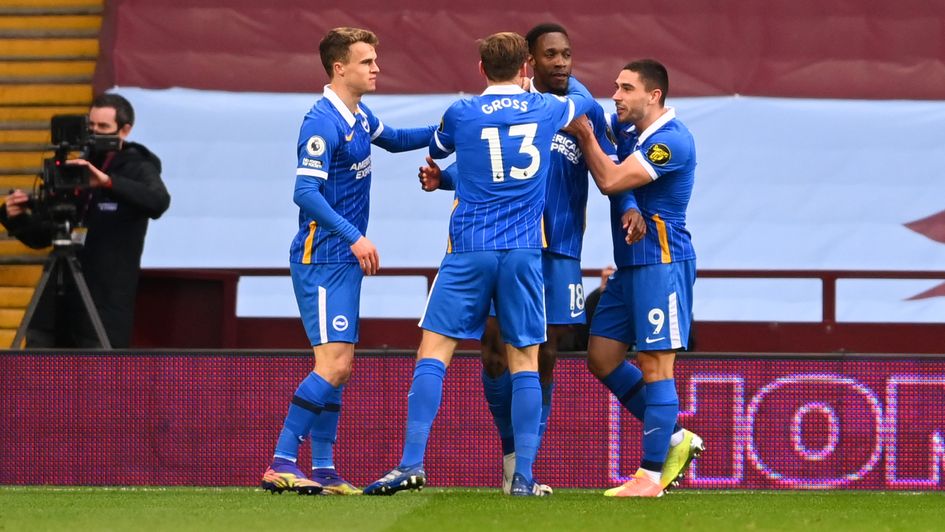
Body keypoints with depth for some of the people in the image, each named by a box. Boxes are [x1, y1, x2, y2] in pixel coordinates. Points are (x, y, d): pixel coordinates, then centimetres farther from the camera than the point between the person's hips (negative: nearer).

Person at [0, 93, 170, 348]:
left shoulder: (138, 169, 1)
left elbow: (159, 202, -22)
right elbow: (41, 236, 15)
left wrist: (108, 182, -31)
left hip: (104, 308, -5)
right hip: (56, 301, 5)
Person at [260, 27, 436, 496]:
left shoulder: (360, 118, 11)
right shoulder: (323, 122, -17)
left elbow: (393, 140, 31)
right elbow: (305, 192, -23)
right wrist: (354, 237, -27)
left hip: (344, 260, 10)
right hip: (322, 259, -10)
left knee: (339, 366, 10)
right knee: (333, 364, -15)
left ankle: (323, 470, 14)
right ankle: (281, 464, -13)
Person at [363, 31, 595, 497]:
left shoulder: (462, 114, 0)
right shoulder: (546, 110, 6)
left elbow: (435, 150, 23)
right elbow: (584, 100, 30)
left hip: (469, 250, -2)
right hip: (525, 251, 2)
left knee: (433, 353, 0)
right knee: (524, 362, 5)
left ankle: (412, 463, -10)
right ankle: (523, 476, 1)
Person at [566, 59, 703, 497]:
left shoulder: (671, 141, -16)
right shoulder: (625, 128, 10)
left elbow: (610, 180, -21)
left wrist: (583, 133, -11)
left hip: (661, 262, -9)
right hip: (629, 263, 9)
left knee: (655, 368, -8)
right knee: (602, 358, 8)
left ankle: (651, 476, -6)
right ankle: (674, 439, 17)